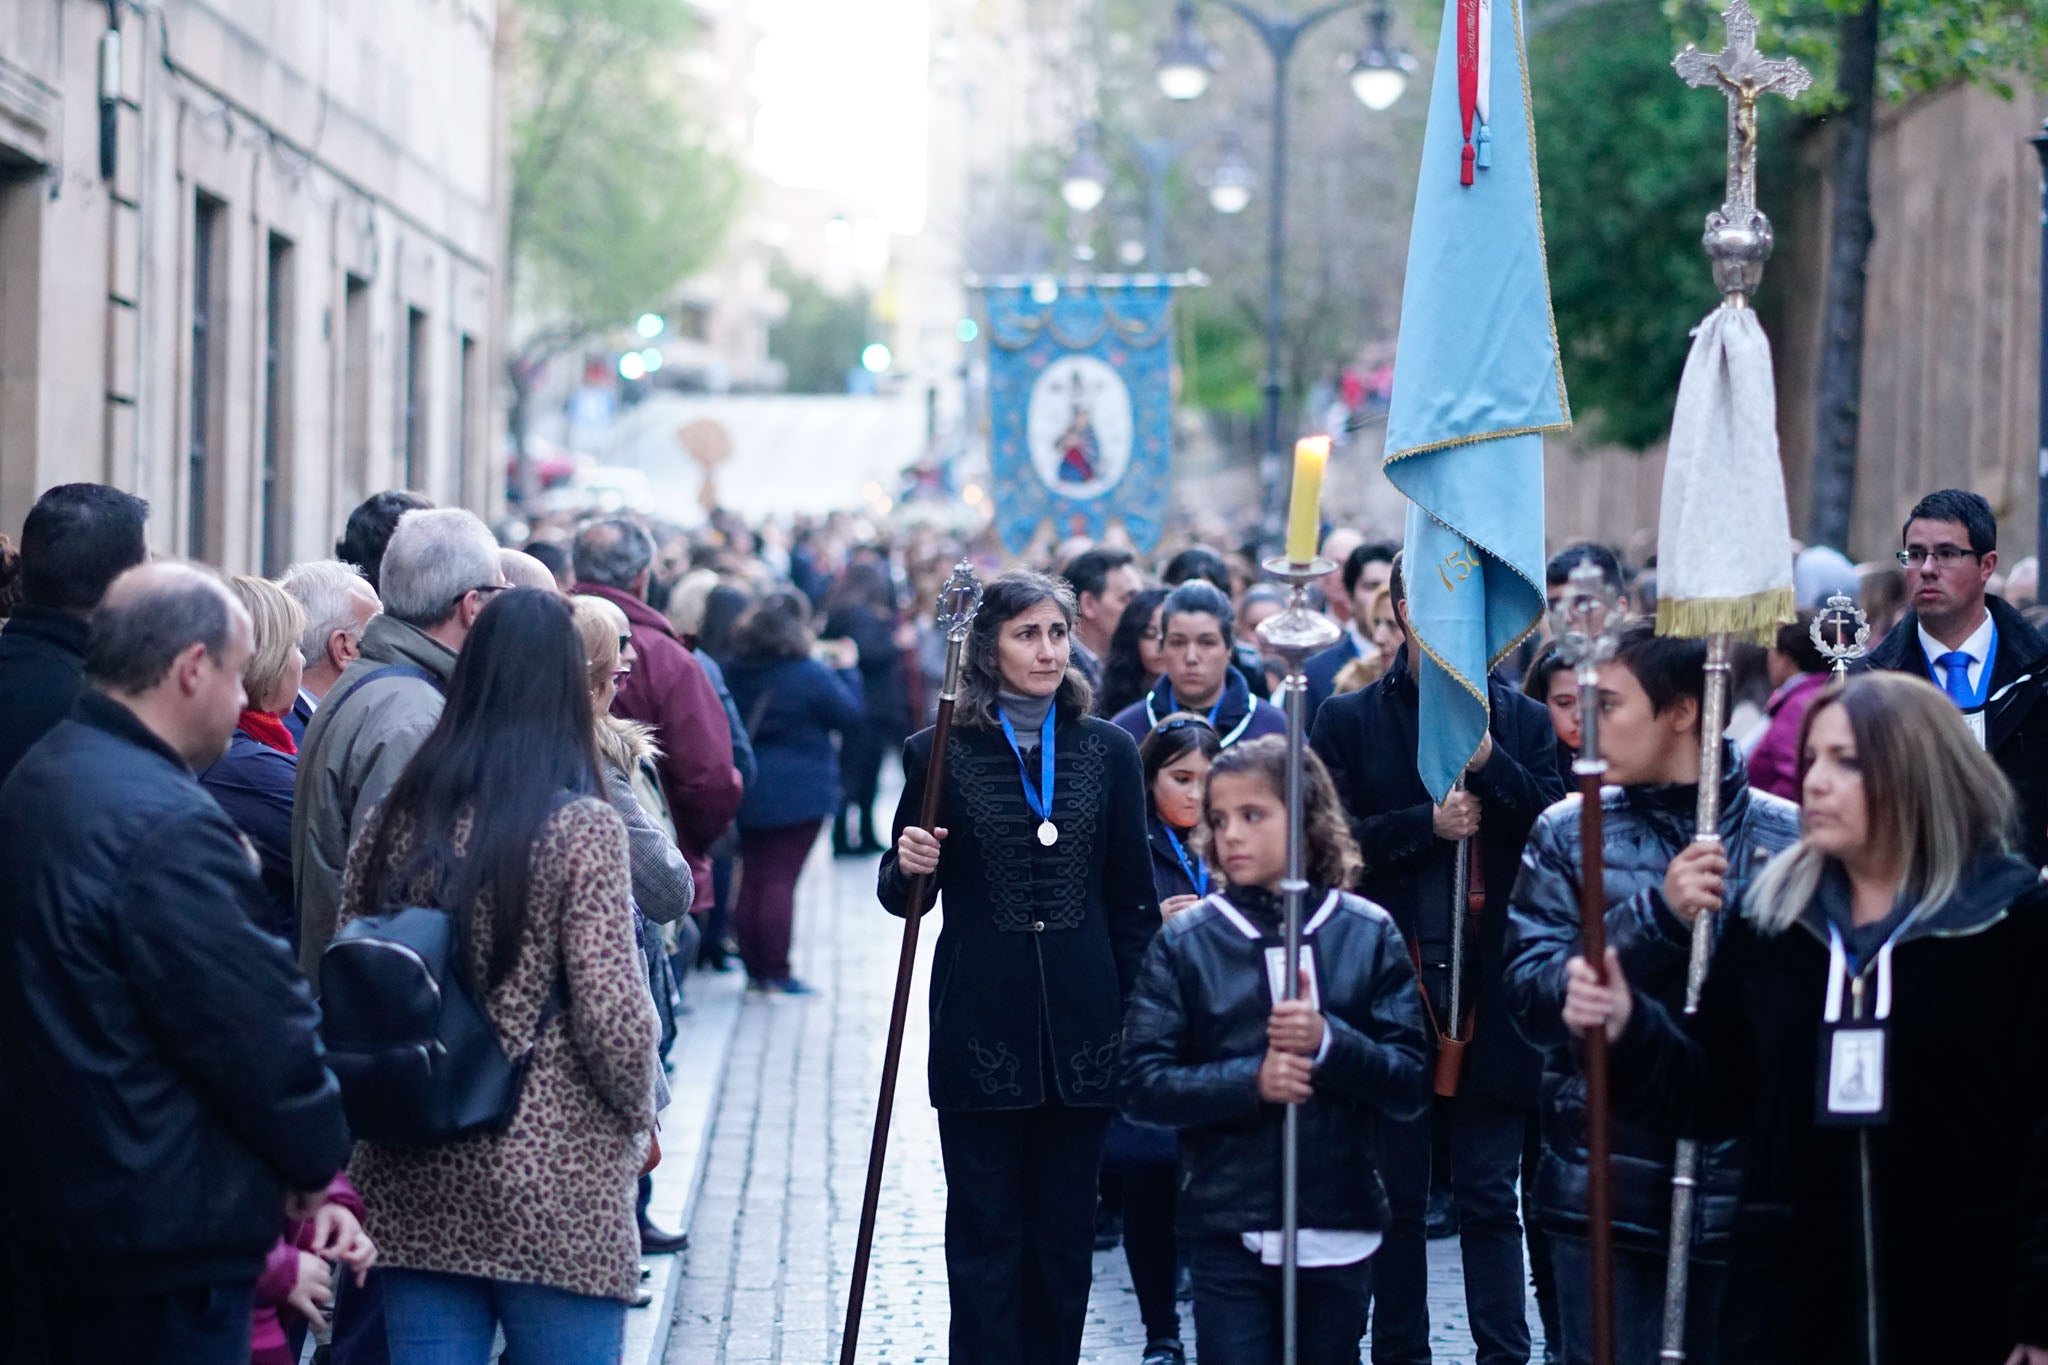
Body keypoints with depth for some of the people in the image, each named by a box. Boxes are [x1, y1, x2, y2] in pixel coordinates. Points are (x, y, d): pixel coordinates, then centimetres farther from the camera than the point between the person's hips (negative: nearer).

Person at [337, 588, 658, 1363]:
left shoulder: (396, 823, 4)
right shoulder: (581, 830, -10)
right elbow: (612, 1016, -13)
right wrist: (639, 1119, 4)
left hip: (413, 1185, 5)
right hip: (554, 1188, -5)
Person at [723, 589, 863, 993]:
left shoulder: (738, 670, 2)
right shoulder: (809, 675, -16)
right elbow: (850, 715, -7)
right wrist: (847, 670, 8)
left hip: (749, 791, 6)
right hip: (799, 792, -6)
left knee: (752, 878, 12)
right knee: (780, 880, -2)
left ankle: (755, 969, 16)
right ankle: (776, 972, 0)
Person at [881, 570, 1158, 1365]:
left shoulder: (1107, 752, 4)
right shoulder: (942, 754, -1)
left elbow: (1133, 902, 8)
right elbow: (901, 895, 5)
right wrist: (908, 869, -18)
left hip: (1082, 1025, 2)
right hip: (981, 1024, -2)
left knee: (1064, 1234, 8)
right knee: (985, 1235, 1)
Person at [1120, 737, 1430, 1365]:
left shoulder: (1368, 933, 3)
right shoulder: (1186, 940, 1)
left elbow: (1412, 1088, -1)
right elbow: (1143, 1088, -4)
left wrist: (1329, 1042, -17)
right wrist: (1251, 1080, -17)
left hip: (1339, 1231, 1)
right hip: (1229, 1235, -1)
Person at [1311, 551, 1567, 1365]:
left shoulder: (1522, 722, 9)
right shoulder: (1350, 721, 5)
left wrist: (1489, 759, -14)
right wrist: (1428, 824, -13)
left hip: (1491, 992, 0)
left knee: (1489, 1198, 2)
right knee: (1396, 1197, 8)